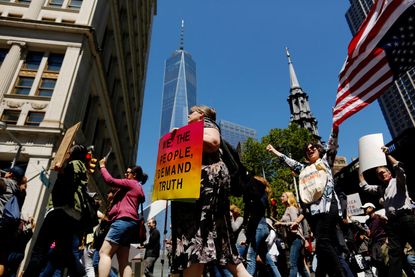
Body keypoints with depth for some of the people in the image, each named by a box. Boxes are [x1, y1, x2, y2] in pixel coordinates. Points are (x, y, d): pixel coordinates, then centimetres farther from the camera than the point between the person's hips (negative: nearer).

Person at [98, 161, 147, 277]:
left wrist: (102, 166, 8)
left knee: (104, 252, -16)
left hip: (124, 220, -10)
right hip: (129, 222, 10)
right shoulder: (138, 188, 31)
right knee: (123, 261, 2)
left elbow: (110, 180, -4)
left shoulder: (131, 183, 3)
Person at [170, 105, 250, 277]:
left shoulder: (206, 124, 7)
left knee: (195, 231, -19)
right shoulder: (198, 129, 33)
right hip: (199, 181, 10)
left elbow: (214, 142, -17)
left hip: (206, 180, -10)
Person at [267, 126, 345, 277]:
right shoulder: (305, 168, 27)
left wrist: (335, 127, -10)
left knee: (322, 241, -18)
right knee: (328, 243, 4)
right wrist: (274, 151, 40)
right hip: (313, 209, 5)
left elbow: (332, 144, 4)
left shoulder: (325, 160, 16)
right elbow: (289, 161, 35)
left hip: (327, 205, -5)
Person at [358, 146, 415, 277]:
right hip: (392, 222, 5)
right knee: (394, 253, 1)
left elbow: (399, 169, -8)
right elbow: (364, 186, 24)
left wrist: (387, 155, -9)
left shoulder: (398, 181, 12)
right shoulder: (380, 188, 26)